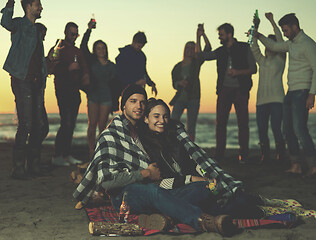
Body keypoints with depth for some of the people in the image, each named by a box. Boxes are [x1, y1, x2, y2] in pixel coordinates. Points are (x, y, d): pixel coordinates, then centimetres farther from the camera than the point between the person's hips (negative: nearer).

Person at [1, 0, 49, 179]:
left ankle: (34, 166, 17)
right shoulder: (20, 24, -1)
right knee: (26, 125, -11)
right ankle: (18, 168, -3)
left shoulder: (35, 30, 23)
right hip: (22, 81, -8)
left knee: (39, 125, 8)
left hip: (37, 82, 8)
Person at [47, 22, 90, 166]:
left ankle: (66, 155, 13)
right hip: (63, 90, -7)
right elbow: (52, 69, -11)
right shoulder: (58, 48, -1)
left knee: (72, 123, 6)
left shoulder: (77, 51, 19)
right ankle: (56, 156, -8)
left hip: (75, 91, 7)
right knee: (66, 123, -14)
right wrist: (69, 68, -20)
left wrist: (85, 75, -2)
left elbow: (84, 67, 19)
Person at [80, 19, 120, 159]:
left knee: (102, 125, -1)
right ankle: (91, 152, -3)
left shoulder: (111, 66, 9)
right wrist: (89, 30, -10)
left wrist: (115, 100, 4)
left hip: (106, 97, 1)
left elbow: (115, 84, 10)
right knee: (92, 125, -5)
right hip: (93, 96, -1)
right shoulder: (92, 62, 6)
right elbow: (83, 47, -4)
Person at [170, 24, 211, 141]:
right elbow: (174, 84, 10)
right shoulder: (178, 66, 11)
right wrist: (180, 83, -12)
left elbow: (208, 48, -7)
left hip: (193, 99, -1)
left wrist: (202, 35, -16)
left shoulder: (196, 62, 5)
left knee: (191, 128, -1)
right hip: (180, 99, 1)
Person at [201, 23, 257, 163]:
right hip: (224, 89, 3)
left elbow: (253, 69, 1)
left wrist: (238, 72, -15)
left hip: (240, 90, -3)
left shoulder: (245, 48, 3)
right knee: (220, 122, -2)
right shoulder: (220, 51, 14)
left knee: (243, 122, -3)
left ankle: (243, 155, 3)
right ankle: (219, 154, 2)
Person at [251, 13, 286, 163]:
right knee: (262, 130, 0)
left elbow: (281, 42, -3)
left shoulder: (280, 59, 8)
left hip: (276, 99, -4)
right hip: (262, 100, 5)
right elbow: (254, 47, 8)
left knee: (276, 129, -12)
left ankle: (281, 157, -4)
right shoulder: (262, 60, 20)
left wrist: (272, 22, -7)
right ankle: (265, 157, 8)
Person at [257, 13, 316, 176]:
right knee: (288, 128, 6)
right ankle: (295, 165, 9)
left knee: (299, 128, -15)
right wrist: (259, 36, 21)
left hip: (302, 92, -9)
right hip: (291, 92, 9)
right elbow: (274, 47, 33)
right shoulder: (292, 43, 16)